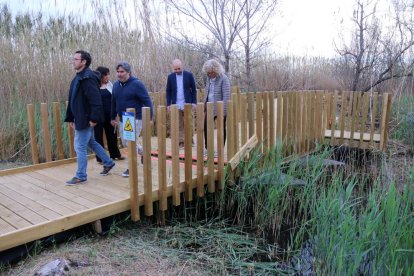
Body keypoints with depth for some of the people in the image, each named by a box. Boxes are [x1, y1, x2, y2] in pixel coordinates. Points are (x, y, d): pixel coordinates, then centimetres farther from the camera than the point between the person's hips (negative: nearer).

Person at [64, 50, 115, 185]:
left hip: (85, 119, -10)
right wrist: (71, 118, 16)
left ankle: (81, 176, 11)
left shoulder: (88, 77, -18)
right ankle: (108, 163, 35)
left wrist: (93, 118, -26)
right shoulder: (78, 77, 13)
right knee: (91, 142, 21)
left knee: (80, 147, -2)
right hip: (80, 118, 10)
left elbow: (96, 100, -25)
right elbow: (73, 100, 17)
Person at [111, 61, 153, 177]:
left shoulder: (137, 84, -13)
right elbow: (114, 102, 17)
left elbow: (147, 101, -15)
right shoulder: (116, 85, 7)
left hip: (136, 118, -7)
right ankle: (142, 152, 39)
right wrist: (112, 117, 20)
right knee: (125, 142, 14)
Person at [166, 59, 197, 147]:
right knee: (178, 125, 4)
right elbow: (168, 91, 8)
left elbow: (194, 90, 3)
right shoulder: (170, 77, 5)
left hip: (187, 104, -1)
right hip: (176, 105, 2)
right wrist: (168, 104, 1)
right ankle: (181, 142, 11)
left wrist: (194, 102, -4)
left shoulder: (189, 75, 0)